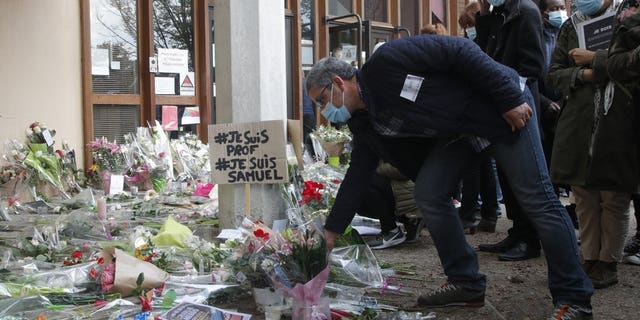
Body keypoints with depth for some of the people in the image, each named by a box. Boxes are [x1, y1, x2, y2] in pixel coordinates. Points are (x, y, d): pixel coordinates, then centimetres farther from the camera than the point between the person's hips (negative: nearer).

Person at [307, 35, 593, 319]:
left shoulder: (385, 62, -23)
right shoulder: (364, 124, 1)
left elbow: (459, 50, -24)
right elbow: (357, 177, 8)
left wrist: (510, 99, -24)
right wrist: (331, 231, 8)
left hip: (503, 106, -8)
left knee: (536, 198, -9)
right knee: (428, 195, -4)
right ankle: (466, 284, 9)